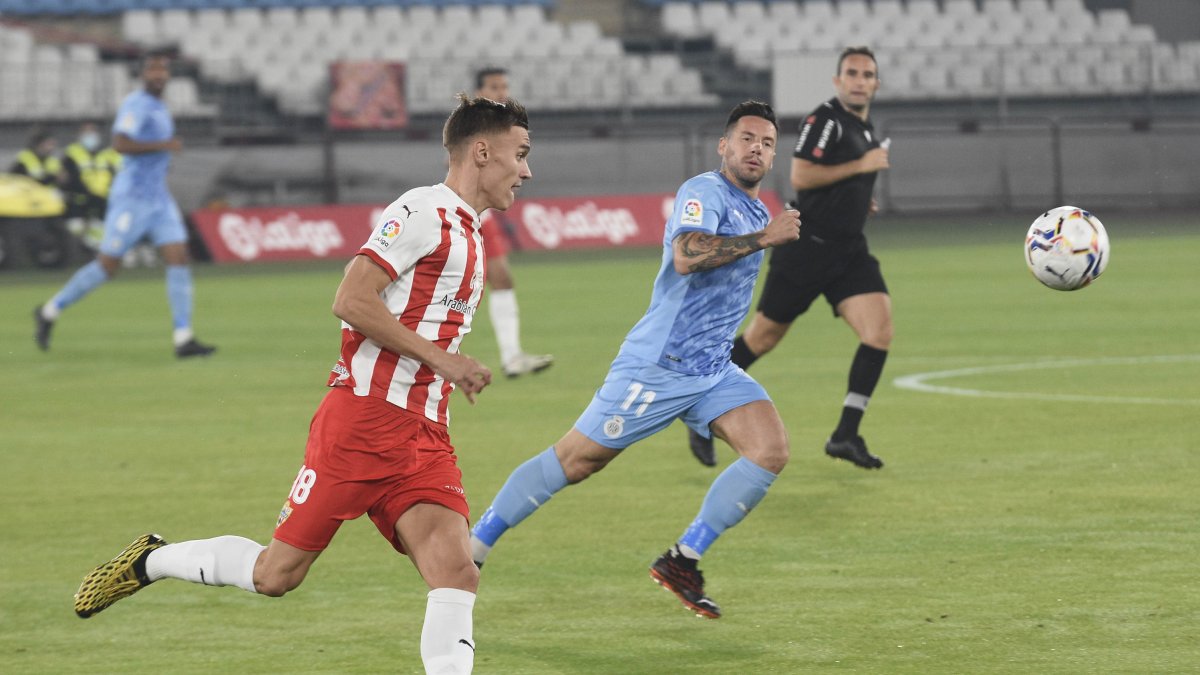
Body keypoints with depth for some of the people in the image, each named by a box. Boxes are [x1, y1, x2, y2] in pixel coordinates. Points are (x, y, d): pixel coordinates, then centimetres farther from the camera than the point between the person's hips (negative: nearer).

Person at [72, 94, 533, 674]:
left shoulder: (469, 234, 19)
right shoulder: (424, 212, -10)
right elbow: (350, 301, -18)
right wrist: (439, 359, -18)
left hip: (422, 436, 8)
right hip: (361, 418, -8)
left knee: (455, 573, -14)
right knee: (277, 573, 0)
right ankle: (148, 562, 24)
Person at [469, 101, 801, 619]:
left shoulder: (755, 211, 15)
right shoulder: (705, 192, -13)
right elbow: (686, 256, -33)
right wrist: (763, 238, -30)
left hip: (712, 370, 8)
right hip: (656, 367, -8)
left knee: (770, 450, -13)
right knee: (573, 462, -1)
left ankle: (682, 561, -5)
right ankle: (470, 551, 12)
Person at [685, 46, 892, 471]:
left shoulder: (867, 131, 17)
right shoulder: (825, 119, -11)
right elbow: (800, 177, -22)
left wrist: (859, 201, 14)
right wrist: (861, 166, -18)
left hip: (848, 251, 7)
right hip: (807, 248, -7)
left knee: (880, 330, -13)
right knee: (762, 338, 2)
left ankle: (846, 436, -9)